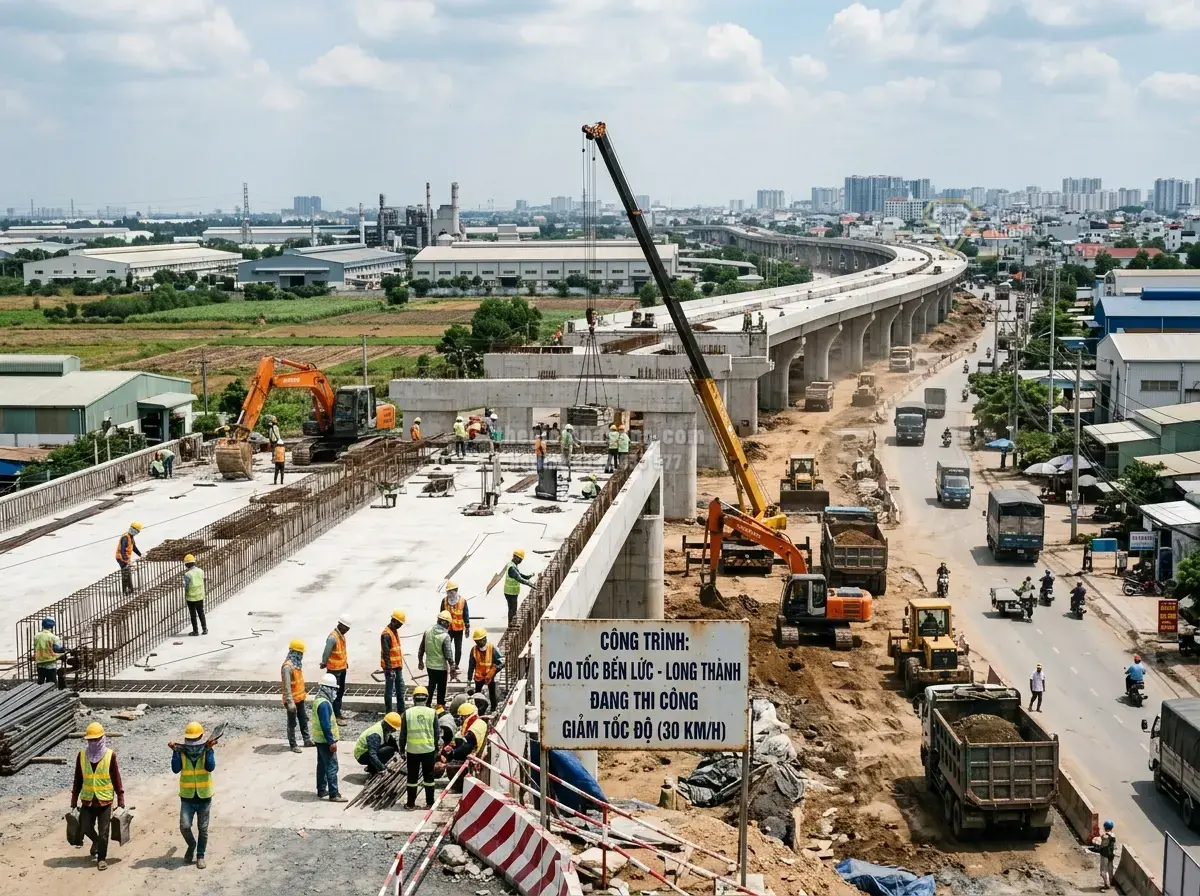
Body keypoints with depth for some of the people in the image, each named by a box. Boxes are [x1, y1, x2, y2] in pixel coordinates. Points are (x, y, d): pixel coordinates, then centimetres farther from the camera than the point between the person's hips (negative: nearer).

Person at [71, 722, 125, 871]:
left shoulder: (110, 755, -9)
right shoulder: (82, 754, -1)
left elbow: (116, 778, -4)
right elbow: (78, 779, 6)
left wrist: (120, 798, -4)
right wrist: (74, 799, 7)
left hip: (105, 800, -3)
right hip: (87, 800, 3)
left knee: (103, 832, 2)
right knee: (86, 828, 9)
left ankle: (102, 858, 17)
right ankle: (96, 842, 40)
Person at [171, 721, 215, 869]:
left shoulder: (207, 751, -5)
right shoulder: (182, 752, -4)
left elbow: (210, 767, -21)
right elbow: (175, 769, -17)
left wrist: (209, 750, -28)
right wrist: (175, 752, -25)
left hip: (204, 797, 0)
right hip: (187, 797, 0)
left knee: (203, 829, 7)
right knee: (184, 826, -9)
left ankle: (200, 855, 23)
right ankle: (191, 846, 20)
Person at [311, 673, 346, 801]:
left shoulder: (319, 699, 7)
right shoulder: (324, 703, -25)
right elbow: (325, 725, -26)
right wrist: (331, 742, -23)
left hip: (319, 739, 10)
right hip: (325, 740, -10)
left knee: (322, 764, 18)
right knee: (332, 766, -5)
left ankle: (321, 790, 26)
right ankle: (333, 794, -2)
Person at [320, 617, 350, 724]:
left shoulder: (342, 635, 7)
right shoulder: (333, 637, -23)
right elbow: (326, 652, -18)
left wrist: (345, 662, 11)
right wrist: (324, 663, -7)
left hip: (342, 668, 9)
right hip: (334, 670, -9)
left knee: (341, 691, 17)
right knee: (335, 693, -3)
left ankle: (337, 712, 28)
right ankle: (337, 716, 1)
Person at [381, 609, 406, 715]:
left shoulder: (395, 631, 10)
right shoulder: (386, 634, -20)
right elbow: (385, 653, -22)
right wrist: (389, 669, -23)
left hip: (397, 665, 9)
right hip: (390, 666, -9)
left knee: (400, 686, 14)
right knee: (389, 689, -1)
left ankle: (401, 710, 23)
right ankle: (388, 712, 7)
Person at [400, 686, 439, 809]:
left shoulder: (407, 713, -3)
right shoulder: (432, 712, -2)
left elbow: (403, 734, 1)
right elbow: (436, 733, 2)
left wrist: (402, 750, 11)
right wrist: (436, 749, 14)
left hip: (412, 750, 0)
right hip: (429, 750, 0)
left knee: (412, 778, 9)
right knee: (428, 777, 11)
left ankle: (411, 803, 14)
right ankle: (430, 803, 16)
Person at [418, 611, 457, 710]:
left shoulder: (428, 631, -6)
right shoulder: (445, 636, -22)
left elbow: (421, 647, 2)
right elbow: (448, 654, -20)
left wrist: (420, 660, 16)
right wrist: (453, 666, -7)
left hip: (430, 664, 5)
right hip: (441, 666, -5)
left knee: (431, 684, 19)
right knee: (441, 687, 14)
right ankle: (440, 704, 25)